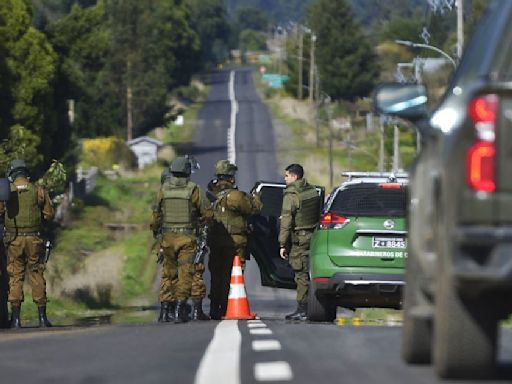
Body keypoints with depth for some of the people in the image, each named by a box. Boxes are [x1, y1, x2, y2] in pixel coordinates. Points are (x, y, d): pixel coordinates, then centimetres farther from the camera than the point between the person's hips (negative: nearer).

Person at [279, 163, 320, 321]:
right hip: (314, 236, 7)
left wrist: (282, 245, -13)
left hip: (300, 239, -7)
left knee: (301, 275, -5)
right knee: (311, 273, 11)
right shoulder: (313, 191, 11)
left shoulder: (291, 195, -12)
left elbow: (286, 221, -15)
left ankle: (302, 310, -5)